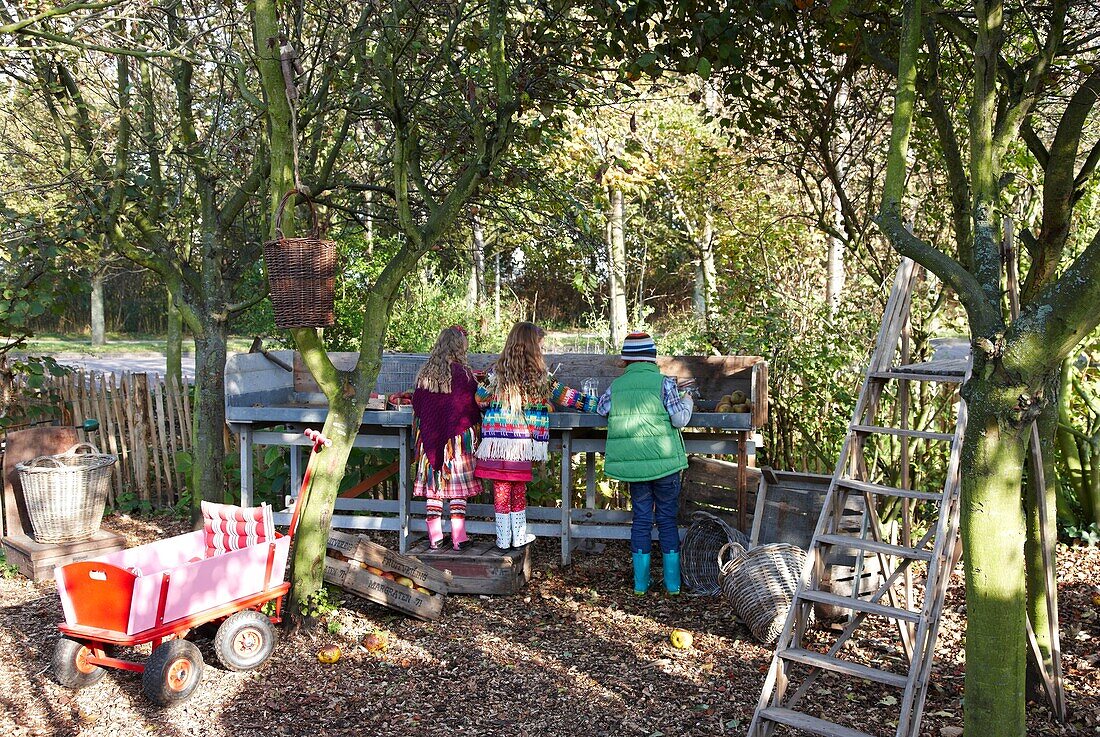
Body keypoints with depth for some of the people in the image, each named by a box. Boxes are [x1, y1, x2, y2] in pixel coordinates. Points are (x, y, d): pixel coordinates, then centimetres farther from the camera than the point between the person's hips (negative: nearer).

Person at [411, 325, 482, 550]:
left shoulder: (424, 373, 3)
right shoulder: (462, 373, -11)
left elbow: (416, 404, 11)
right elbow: (475, 405, -8)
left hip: (430, 438, 4)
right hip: (459, 437, -4)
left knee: (433, 484, 9)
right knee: (458, 488, 2)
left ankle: (434, 538, 10)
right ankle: (458, 538, 3)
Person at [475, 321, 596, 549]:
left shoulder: (497, 371, -1)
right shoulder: (539, 375, -2)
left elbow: (479, 400, 4)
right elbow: (565, 396, 5)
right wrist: (595, 403, 15)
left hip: (497, 442, 0)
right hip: (523, 442, 0)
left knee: (501, 488, 8)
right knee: (519, 488, 14)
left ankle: (503, 538, 14)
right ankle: (519, 536, 23)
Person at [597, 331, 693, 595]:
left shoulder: (616, 386, 2)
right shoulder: (664, 382, -7)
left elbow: (601, 409, 17)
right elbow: (679, 419, -9)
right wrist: (687, 402, 10)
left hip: (633, 464, 2)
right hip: (664, 463, -2)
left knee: (641, 518, 12)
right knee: (667, 519, 9)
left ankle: (641, 582, 15)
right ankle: (673, 582, 12)